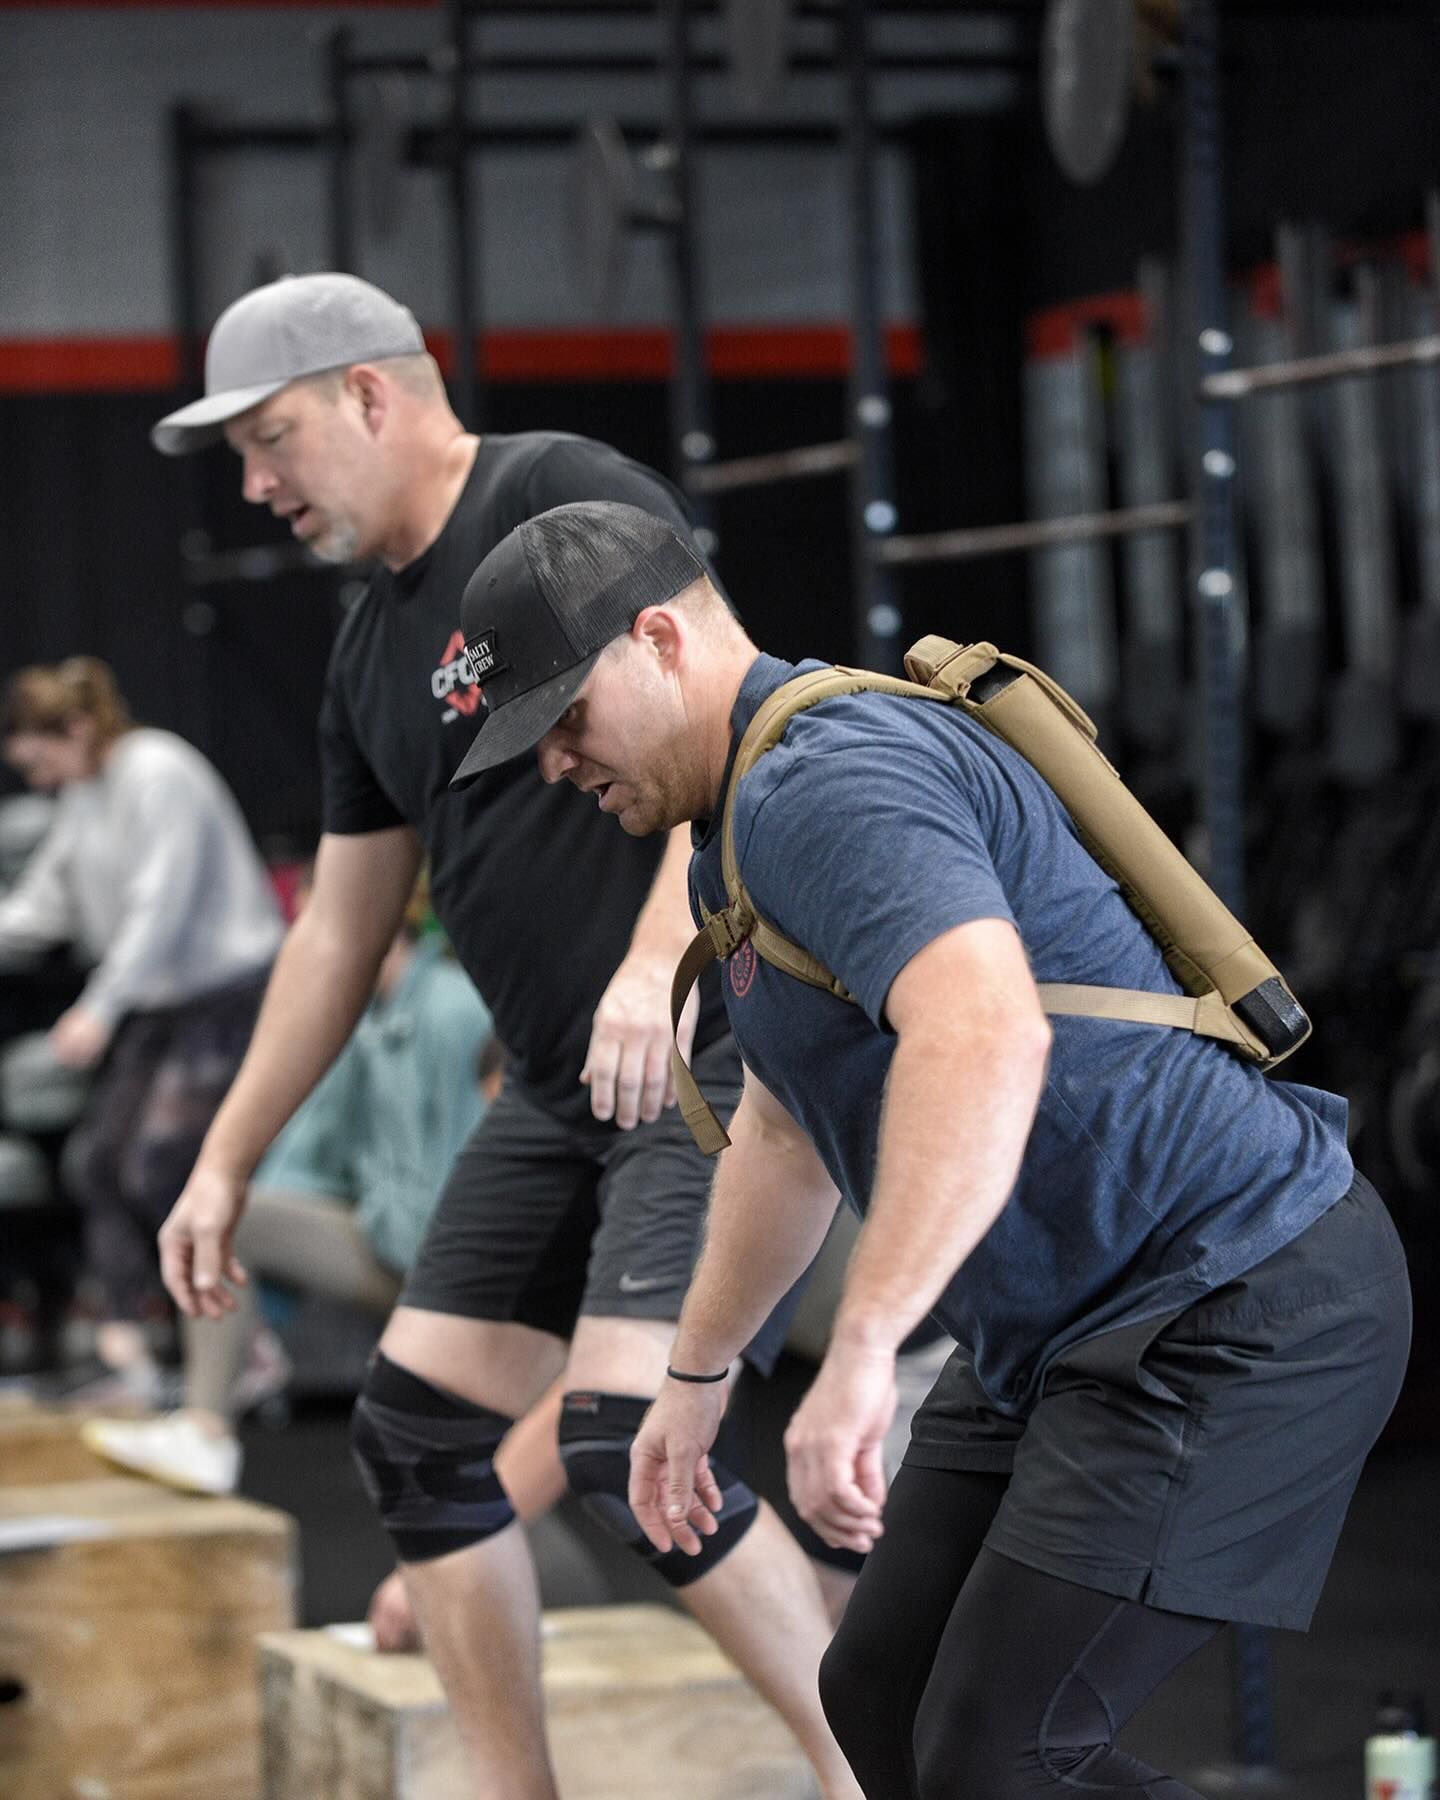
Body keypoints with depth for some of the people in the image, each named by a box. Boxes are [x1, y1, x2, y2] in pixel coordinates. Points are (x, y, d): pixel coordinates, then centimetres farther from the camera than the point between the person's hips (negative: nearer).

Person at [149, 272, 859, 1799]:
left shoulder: (564, 496, -9)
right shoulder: (372, 652, 17)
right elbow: (339, 933, 24)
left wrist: (662, 949, -34)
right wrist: (225, 1163, 23)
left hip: (720, 1046, -9)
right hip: (561, 1090, 9)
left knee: (623, 1434, -19)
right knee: (418, 1429, 7)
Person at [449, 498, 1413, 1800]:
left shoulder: (829, 782, -20)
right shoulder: (752, 820, 16)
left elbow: (985, 1035, -39)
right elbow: (785, 1129, 31)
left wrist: (861, 1352, -43)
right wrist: (695, 1376, 35)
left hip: (1236, 1314, -11)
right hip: (1062, 1332, 11)